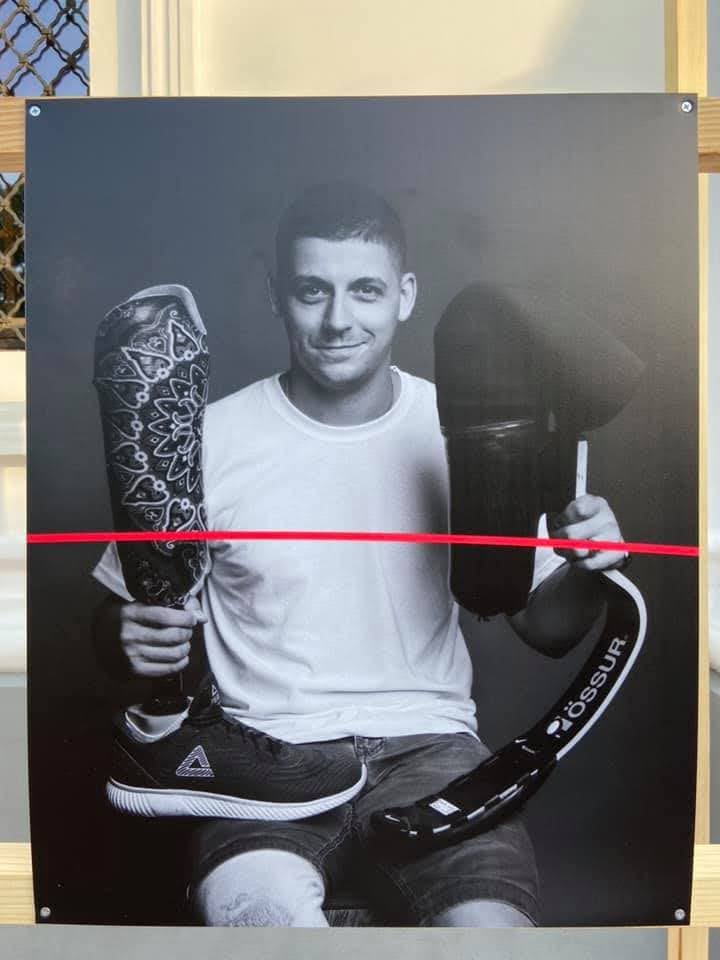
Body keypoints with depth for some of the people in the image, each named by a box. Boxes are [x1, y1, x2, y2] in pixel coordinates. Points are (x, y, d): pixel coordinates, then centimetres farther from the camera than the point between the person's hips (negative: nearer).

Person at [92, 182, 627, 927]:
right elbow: (119, 613, 7)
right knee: (263, 914, -30)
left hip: (426, 742, 2)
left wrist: (584, 572, -13)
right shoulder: (210, 440, -3)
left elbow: (543, 627, 8)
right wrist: (132, 636, -16)